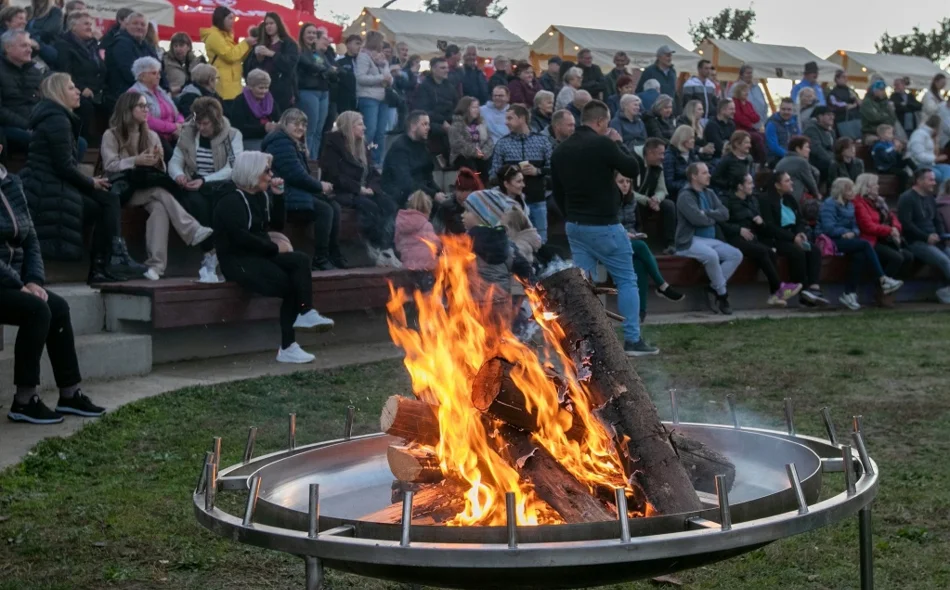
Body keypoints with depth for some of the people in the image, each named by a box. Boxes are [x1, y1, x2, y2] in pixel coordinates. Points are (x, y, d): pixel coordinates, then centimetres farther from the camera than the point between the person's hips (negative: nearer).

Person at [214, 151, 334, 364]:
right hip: (237, 260, -7)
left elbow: (276, 224, 15)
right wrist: (274, 247, -15)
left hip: (259, 255, 8)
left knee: (300, 261, -20)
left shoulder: (261, 196, 15)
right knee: (289, 284, -25)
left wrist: (278, 195, 4)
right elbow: (241, 238, -21)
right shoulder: (231, 201, -11)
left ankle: (305, 313, -26)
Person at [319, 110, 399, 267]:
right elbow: (334, 176, -13)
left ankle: (386, 248, -37)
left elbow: (373, 173, 15)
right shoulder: (333, 145, -2)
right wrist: (359, 188, -19)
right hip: (341, 192, -6)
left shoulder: (361, 145, 19)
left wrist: (372, 187, -8)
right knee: (369, 206, -34)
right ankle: (376, 249, -28)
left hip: (363, 192, 6)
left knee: (389, 204, -23)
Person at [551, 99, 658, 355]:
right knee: (626, 280, 4)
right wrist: (618, 144, 5)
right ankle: (632, 340, 3)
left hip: (574, 225, 7)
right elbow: (633, 169, -6)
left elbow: (557, 192, 13)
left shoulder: (561, 150, 8)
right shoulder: (603, 144, -15)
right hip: (604, 226, -7)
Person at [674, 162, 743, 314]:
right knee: (711, 255, -35)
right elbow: (698, 218, -21)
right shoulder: (685, 196, -9)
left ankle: (713, 289, -10)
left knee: (736, 255, -9)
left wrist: (707, 213, -13)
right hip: (690, 240, -8)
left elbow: (725, 213, 4)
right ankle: (722, 293, -15)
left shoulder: (710, 193, 15)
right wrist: (714, 218, -1)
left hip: (710, 239, 8)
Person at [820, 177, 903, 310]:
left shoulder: (850, 205, 20)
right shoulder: (829, 204, -6)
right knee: (865, 244, -27)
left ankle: (849, 294, -23)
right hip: (832, 241, -8)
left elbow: (855, 226, 16)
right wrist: (846, 232, -12)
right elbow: (828, 227, -16)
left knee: (860, 256, -26)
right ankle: (883, 280, -29)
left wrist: (853, 233, -6)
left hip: (846, 239, 8)